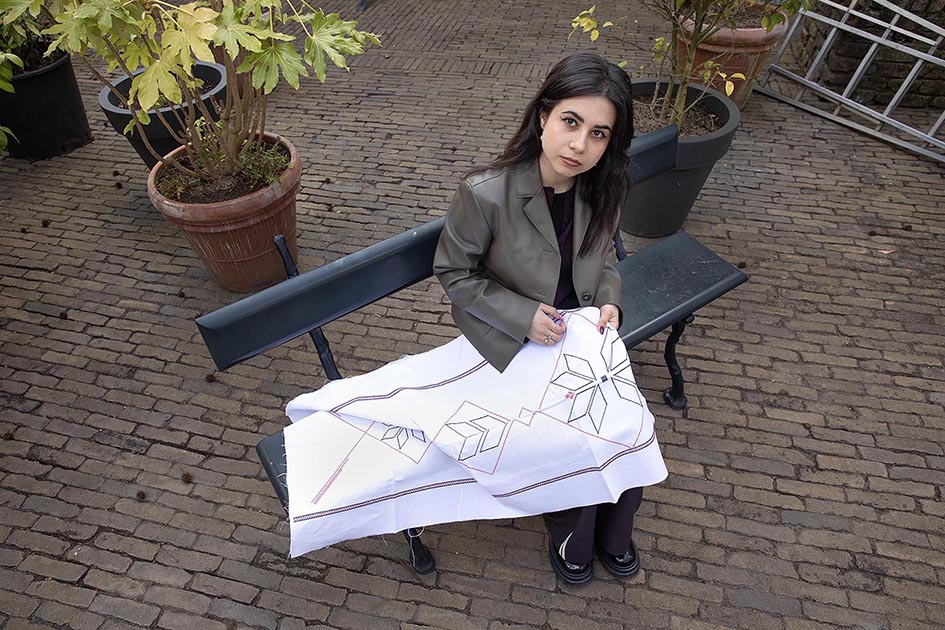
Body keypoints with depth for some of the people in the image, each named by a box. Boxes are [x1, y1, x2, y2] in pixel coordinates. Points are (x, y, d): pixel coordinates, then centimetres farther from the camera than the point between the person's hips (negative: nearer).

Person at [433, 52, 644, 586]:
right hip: (516, 341, -4)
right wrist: (522, 317, -20)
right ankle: (571, 539, 22)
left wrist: (609, 302, -9)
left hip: (582, 333, 5)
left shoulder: (603, 189, -8)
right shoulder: (485, 193, -25)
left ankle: (614, 532, 28)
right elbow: (453, 272, -12)